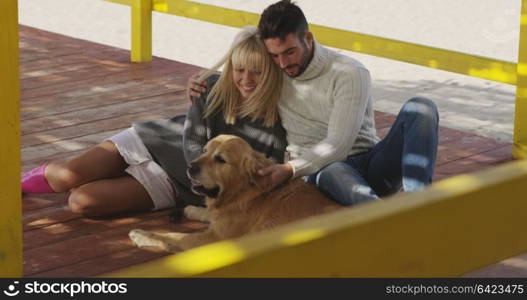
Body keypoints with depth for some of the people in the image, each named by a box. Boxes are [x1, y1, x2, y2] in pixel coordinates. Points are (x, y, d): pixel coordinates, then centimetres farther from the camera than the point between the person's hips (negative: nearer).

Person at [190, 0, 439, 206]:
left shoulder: (350, 74, -6)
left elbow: (337, 146, -13)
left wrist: (290, 169, -27)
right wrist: (203, 86, 8)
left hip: (370, 163, 0)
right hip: (320, 171, 0)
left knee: (420, 108, -27)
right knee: (333, 172, -41)